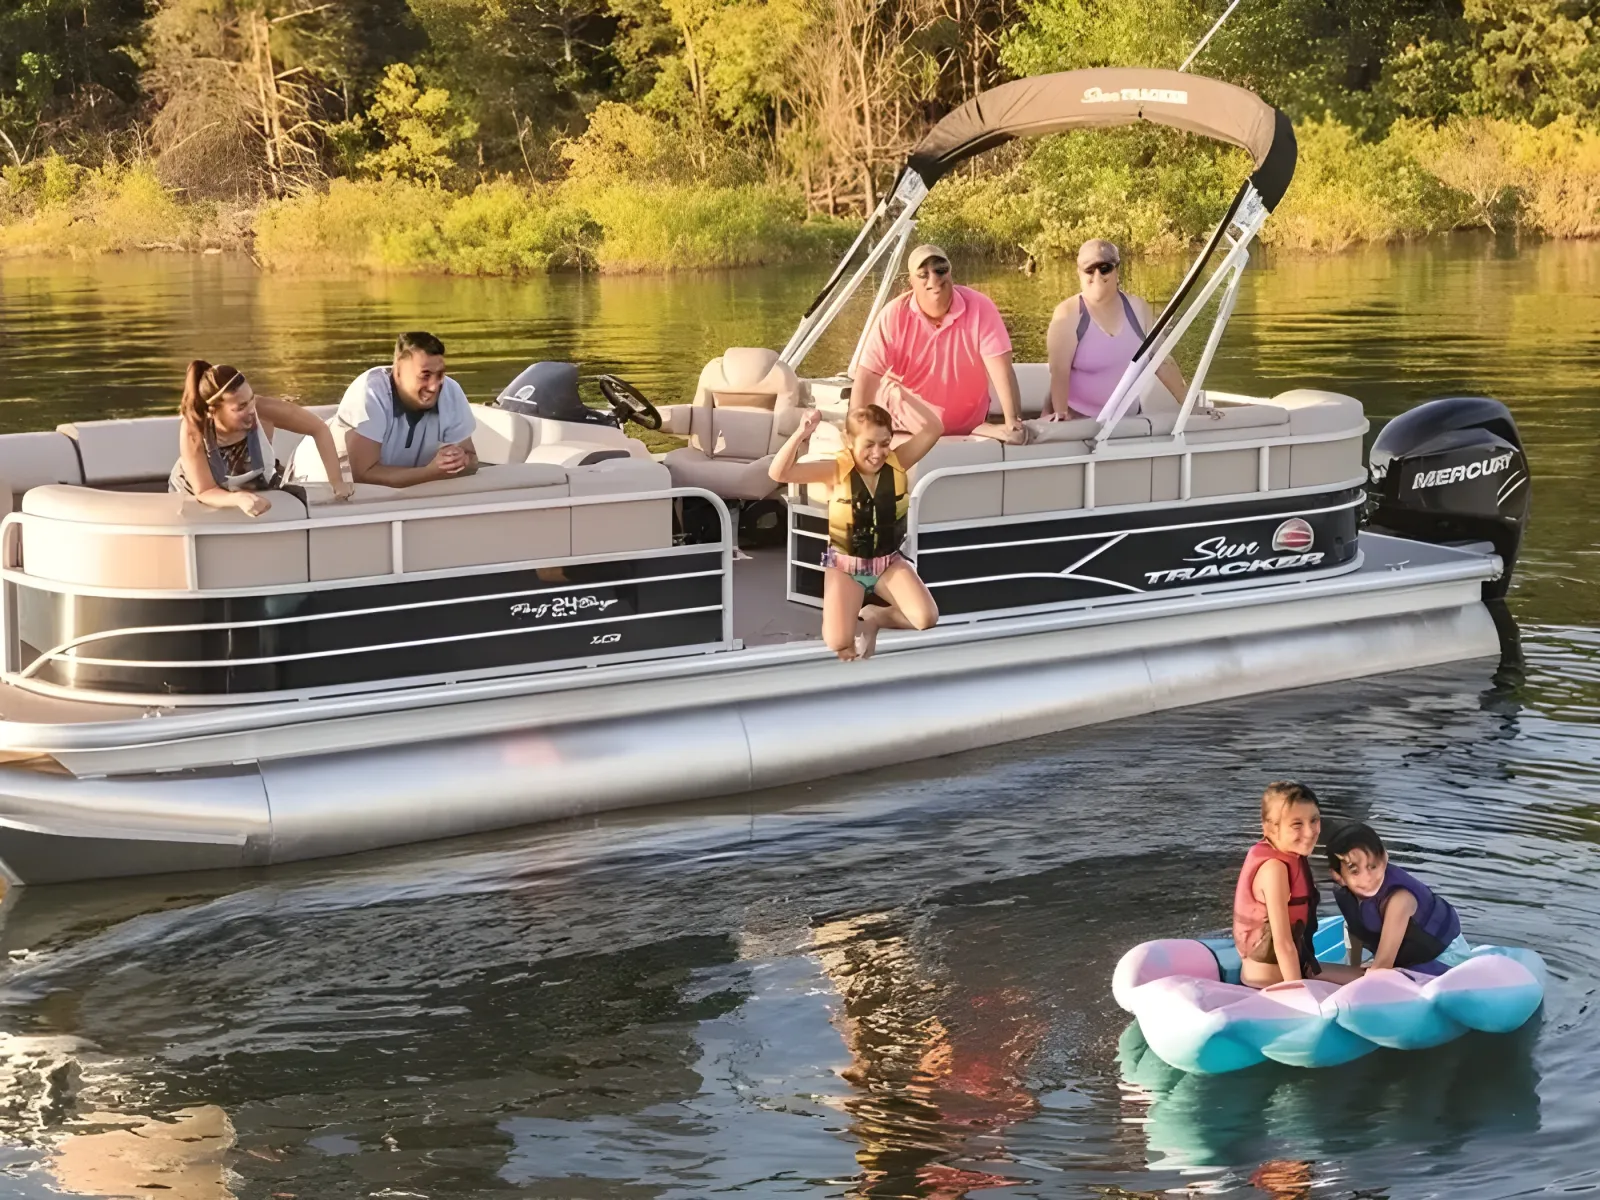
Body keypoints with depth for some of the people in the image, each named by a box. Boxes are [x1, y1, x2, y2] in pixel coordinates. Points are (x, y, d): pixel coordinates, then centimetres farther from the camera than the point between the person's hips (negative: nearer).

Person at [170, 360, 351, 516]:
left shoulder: (262, 409, -29)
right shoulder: (193, 430, -33)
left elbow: (319, 429, -16)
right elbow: (206, 493, -28)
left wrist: (336, 481, -22)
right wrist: (239, 499, -48)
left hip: (258, 492, 2)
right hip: (198, 500, -2)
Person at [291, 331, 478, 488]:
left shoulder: (451, 392, -18)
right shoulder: (369, 391, -32)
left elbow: (471, 460, -10)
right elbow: (364, 473, -35)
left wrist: (460, 461, -33)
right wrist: (433, 472, -39)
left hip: (391, 486, 5)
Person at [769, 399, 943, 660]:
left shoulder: (897, 462, -10)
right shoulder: (836, 470, -17)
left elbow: (934, 428, -20)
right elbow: (779, 473, -26)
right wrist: (801, 433, -39)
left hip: (888, 562, 2)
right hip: (845, 565, -2)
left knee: (926, 618, -19)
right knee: (838, 644, -16)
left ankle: (873, 618, 11)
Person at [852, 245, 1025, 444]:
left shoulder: (980, 308, -17)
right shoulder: (894, 315, -18)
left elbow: (1001, 368, -21)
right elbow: (867, 377, -21)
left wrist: (1014, 424, -31)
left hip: (967, 425, -2)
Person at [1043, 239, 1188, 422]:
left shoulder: (1136, 308, 3)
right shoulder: (1068, 313, -9)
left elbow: (1162, 362, 8)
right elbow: (1059, 371, -17)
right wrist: (1061, 414, -29)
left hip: (1128, 418, 4)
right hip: (1078, 419, -4)